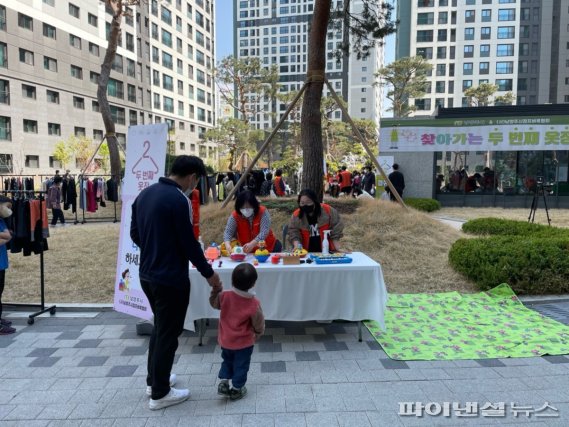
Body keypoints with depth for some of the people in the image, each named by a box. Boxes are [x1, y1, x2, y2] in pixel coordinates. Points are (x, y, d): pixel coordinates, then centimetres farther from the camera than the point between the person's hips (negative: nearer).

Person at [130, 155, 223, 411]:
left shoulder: (145, 194, 6)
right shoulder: (178, 200, -20)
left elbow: (134, 234, 13)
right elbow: (189, 243, -18)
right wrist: (209, 273, -7)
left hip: (147, 274, 9)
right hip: (170, 278, -9)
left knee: (160, 327, 24)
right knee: (168, 333, 6)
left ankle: (153, 379, 38)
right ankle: (159, 394, 20)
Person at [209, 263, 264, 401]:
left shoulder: (224, 296, -18)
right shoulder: (254, 303, -24)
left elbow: (214, 303, 5)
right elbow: (259, 324, -11)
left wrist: (215, 291, 3)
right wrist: (258, 333, 8)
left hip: (225, 340, 3)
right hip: (244, 343, -3)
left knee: (227, 361, 28)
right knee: (241, 365, 17)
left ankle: (223, 382, 23)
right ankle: (236, 389, 29)